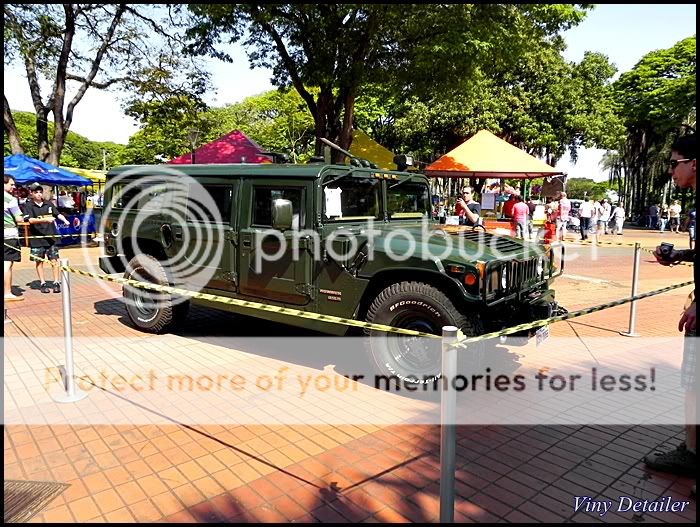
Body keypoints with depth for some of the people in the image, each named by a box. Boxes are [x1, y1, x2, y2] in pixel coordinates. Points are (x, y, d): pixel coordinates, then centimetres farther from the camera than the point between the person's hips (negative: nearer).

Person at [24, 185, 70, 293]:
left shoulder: (49, 204, 9)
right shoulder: (29, 205, 0)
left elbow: (58, 214, 9)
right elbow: (31, 220, -11)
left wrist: (65, 220, -12)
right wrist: (45, 219, -26)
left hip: (50, 237, 2)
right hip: (36, 238, -1)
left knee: (54, 260, -1)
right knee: (39, 262, 7)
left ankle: (56, 283, 5)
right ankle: (42, 284, 15)